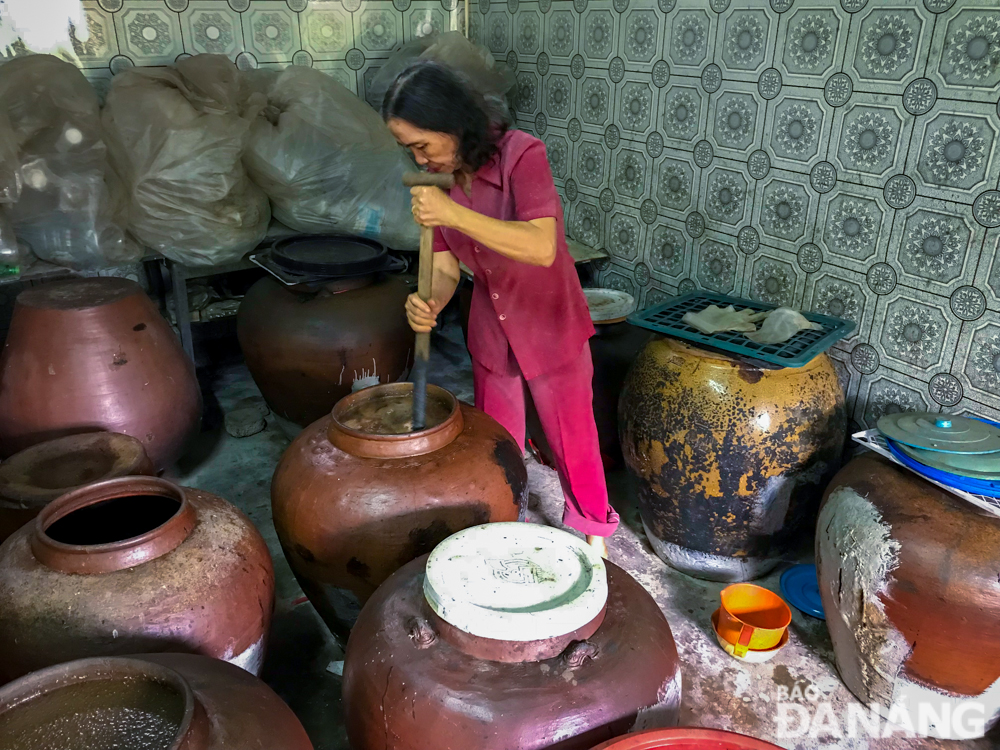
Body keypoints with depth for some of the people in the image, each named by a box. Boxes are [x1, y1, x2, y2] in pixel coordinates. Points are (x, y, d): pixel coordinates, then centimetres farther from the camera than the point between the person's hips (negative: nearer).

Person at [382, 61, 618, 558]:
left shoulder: (521, 155, -24)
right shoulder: (440, 179, -5)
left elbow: (542, 248, -37)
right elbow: (445, 266, -6)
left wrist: (455, 214, -42)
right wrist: (429, 303, -29)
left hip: (551, 328, -5)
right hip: (490, 331, 5)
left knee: (572, 437, 12)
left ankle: (593, 525, 38)